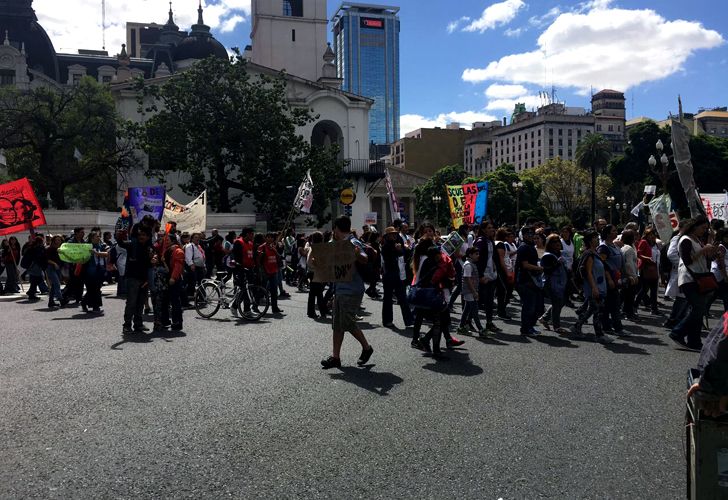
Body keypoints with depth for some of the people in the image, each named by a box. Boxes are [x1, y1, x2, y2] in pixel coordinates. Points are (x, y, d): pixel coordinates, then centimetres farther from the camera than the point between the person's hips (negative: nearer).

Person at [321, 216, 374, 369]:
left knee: (348, 323, -6)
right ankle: (335, 357, 12)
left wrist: (357, 254, -46)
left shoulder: (353, 243, -11)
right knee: (337, 324, 8)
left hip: (352, 290, -9)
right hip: (340, 289, 9)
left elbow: (364, 260, -25)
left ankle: (367, 348, 15)